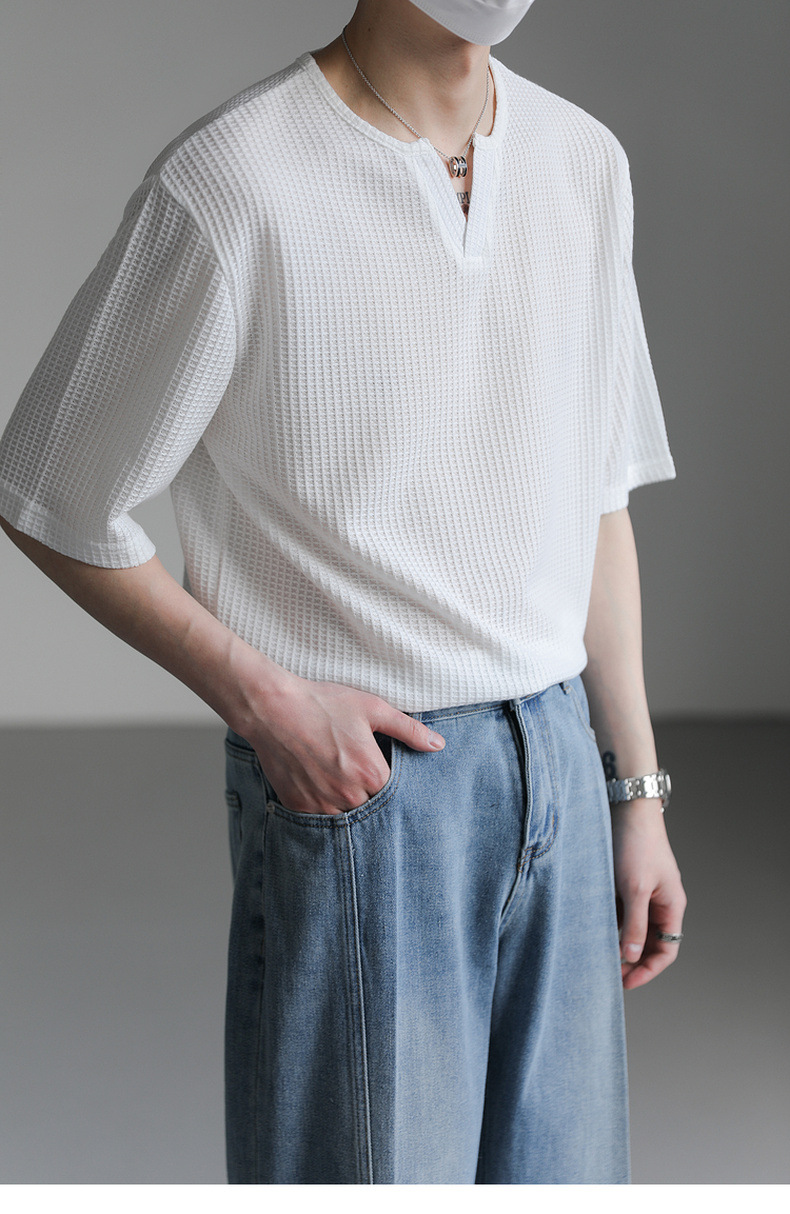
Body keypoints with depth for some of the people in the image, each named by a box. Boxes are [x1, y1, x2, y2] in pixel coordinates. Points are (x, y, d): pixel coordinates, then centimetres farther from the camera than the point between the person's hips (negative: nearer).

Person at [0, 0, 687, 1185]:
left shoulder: (584, 162, 7)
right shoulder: (230, 185, -12)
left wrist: (638, 792, 13)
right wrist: (263, 698, -12)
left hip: (558, 765, 6)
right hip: (352, 775, -5)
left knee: (560, 1165, 13)